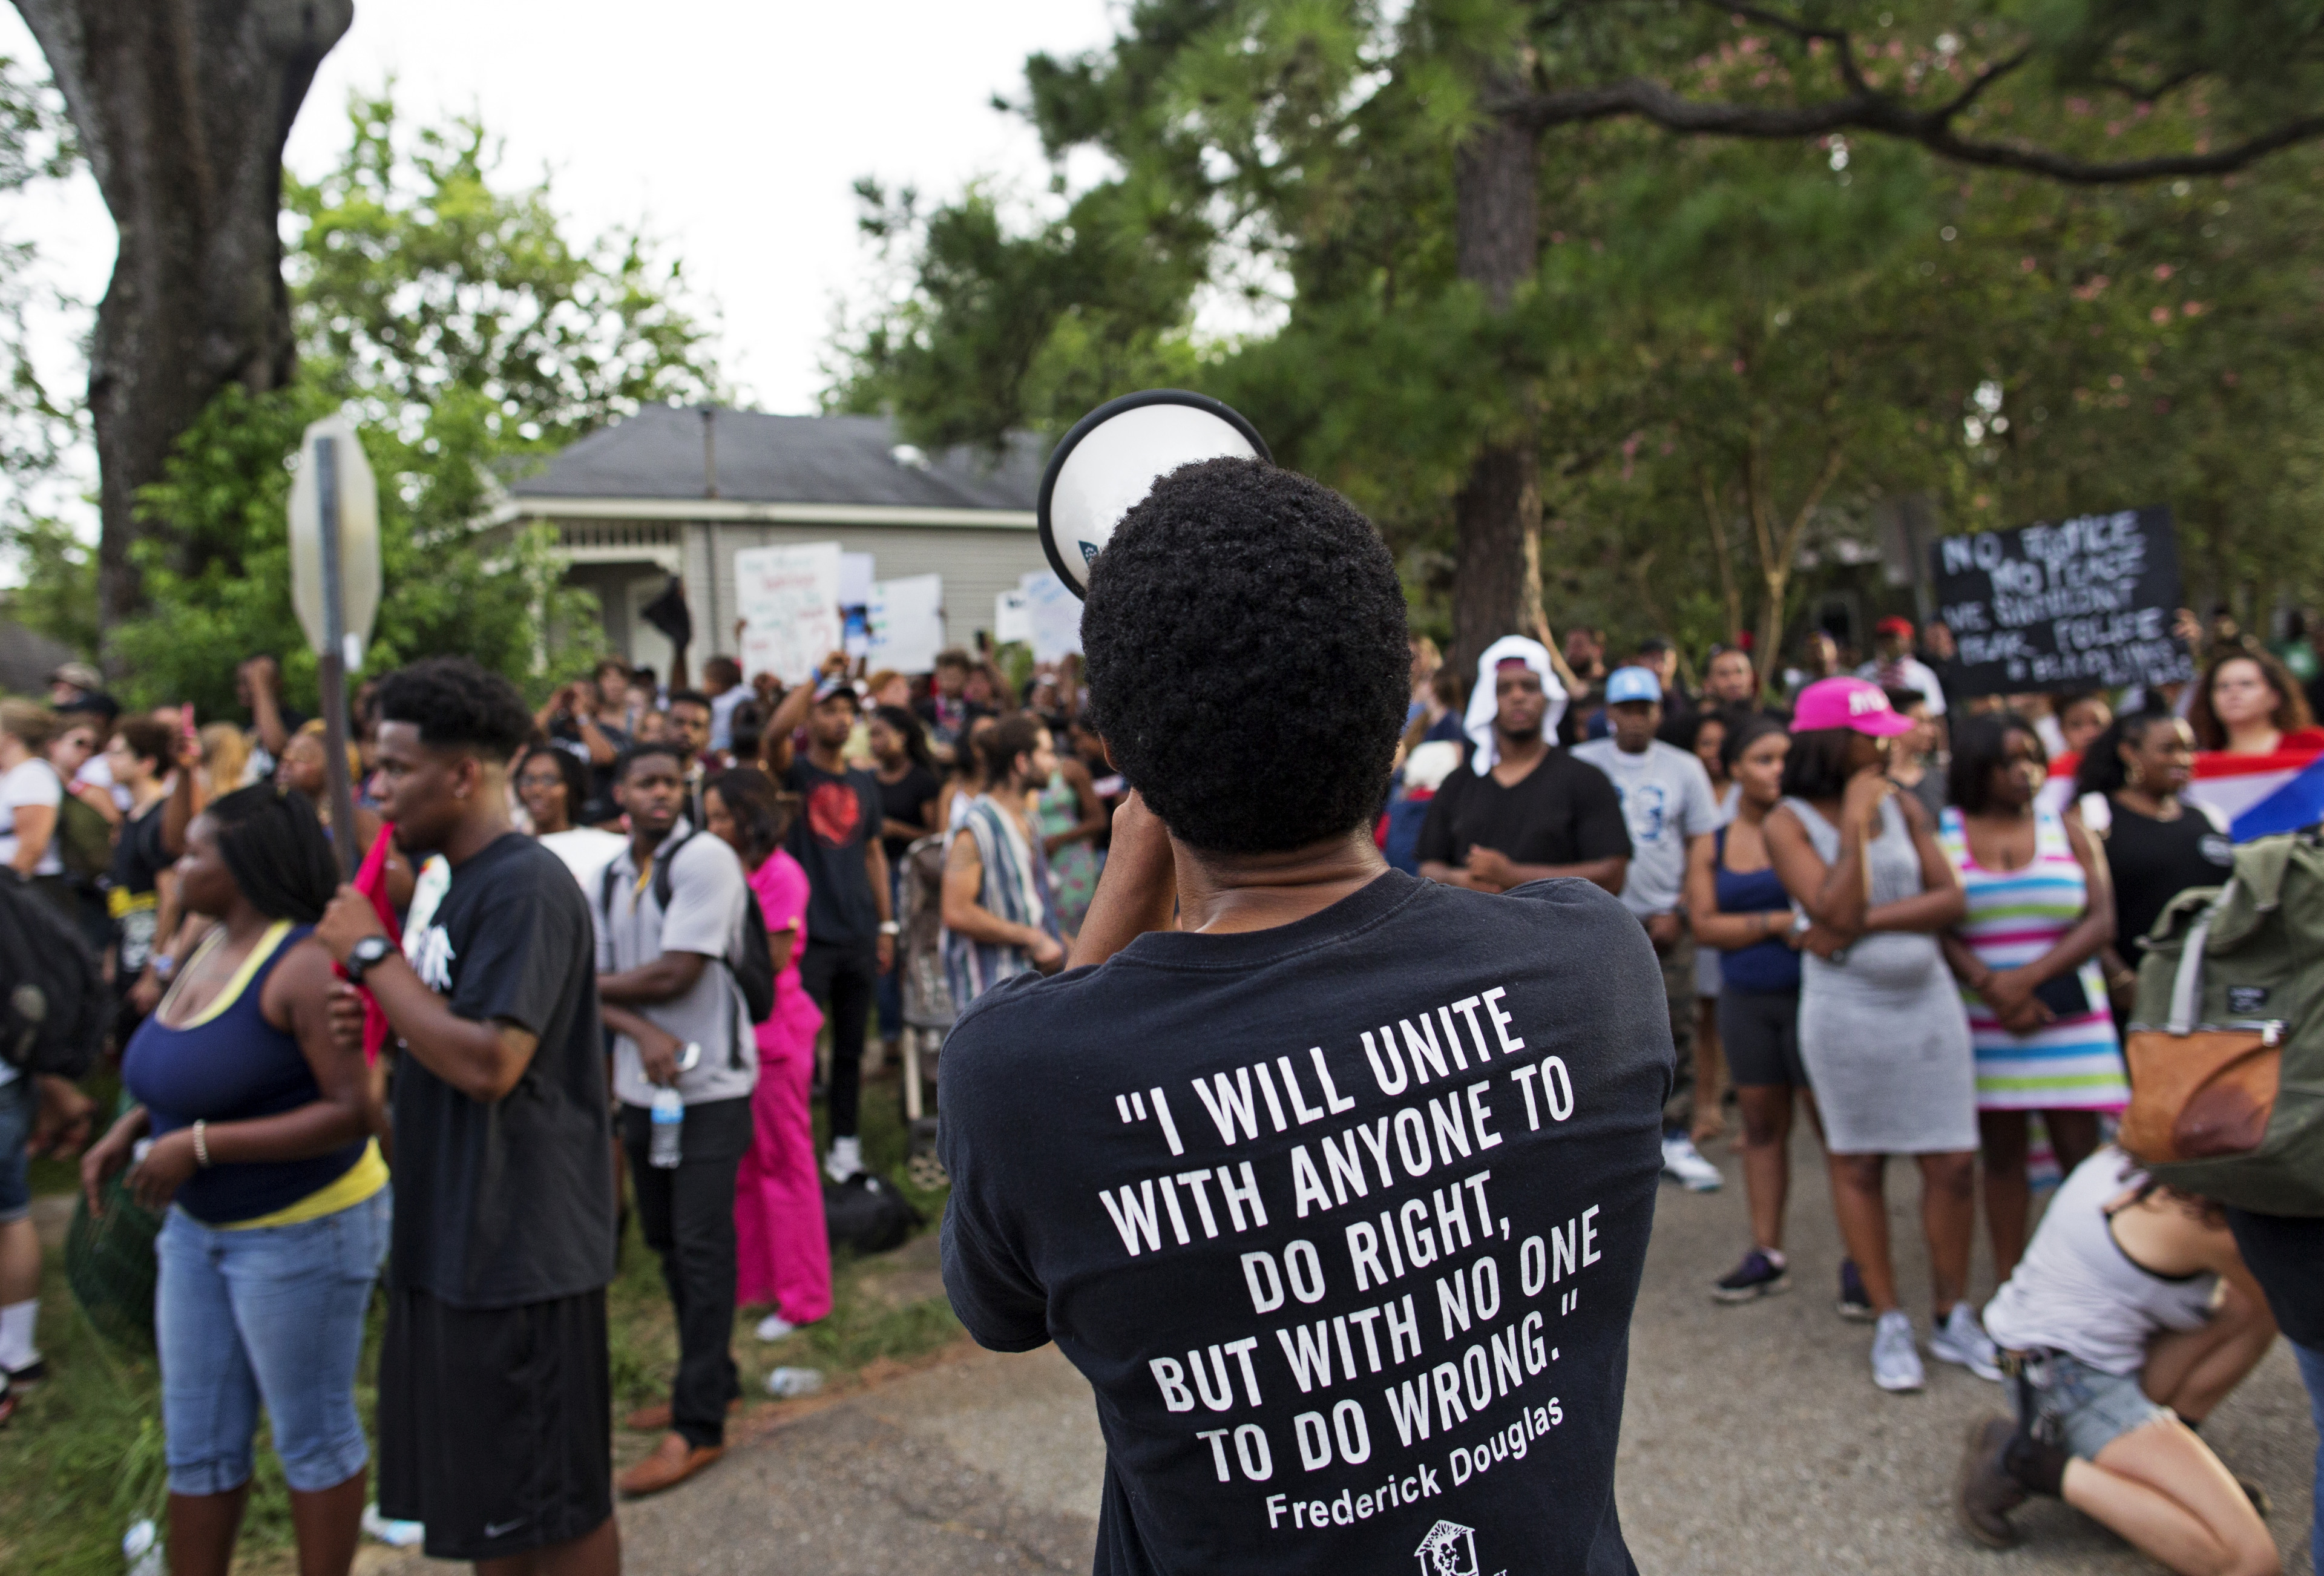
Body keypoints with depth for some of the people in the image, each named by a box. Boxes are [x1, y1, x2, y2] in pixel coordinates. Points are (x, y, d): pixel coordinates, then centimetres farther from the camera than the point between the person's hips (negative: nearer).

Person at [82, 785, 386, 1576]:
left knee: (312, 1437, 9)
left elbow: (349, 1110, -27)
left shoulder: (303, 963, -22)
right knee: (195, 1443, 18)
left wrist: (198, 1144, -25)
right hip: (197, 1225, 9)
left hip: (300, 1231, -8)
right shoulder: (211, 950, 5)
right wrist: (129, 1129, 2)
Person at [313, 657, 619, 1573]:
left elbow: (487, 1062, -26)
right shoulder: (463, 885, 13)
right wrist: (376, 1019, 2)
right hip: (454, 1240, 10)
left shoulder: (526, 888, -18)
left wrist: (373, 956, -17)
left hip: (519, 1249, -10)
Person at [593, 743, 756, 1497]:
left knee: (703, 1248, -4)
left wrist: (595, 982, -2)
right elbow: (596, 989, 4)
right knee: (668, 1241, 15)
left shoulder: (705, 858, -12)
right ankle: (711, 1379, 31)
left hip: (709, 1086, -7)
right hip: (643, 1085, 7)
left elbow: (677, 973, -17)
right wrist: (643, 1031, -16)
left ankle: (699, 1425, 3)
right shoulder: (608, 879, 10)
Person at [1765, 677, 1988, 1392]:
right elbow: (1834, 911, -17)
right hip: (1846, 1009, -3)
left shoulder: (1902, 805, 6)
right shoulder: (1789, 822, -6)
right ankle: (1889, 1323, 20)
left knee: (1954, 1161, 4)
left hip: (1928, 998, 3)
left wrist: (1869, 922, -13)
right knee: (1857, 1164, 6)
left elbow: (1951, 899, -1)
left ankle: (1954, 1317, 21)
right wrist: (1854, 822, -14)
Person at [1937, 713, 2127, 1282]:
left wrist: (2028, 978, -12)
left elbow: (2101, 922, -1)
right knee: (2001, 1152, 5)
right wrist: (1993, 989, -16)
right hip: (1983, 1023, -1)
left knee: (2079, 1150, -2)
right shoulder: (1940, 831, 3)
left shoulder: (2065, 830, 7)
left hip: (2067, 1017, 1)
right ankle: (2009, 1286, 11)